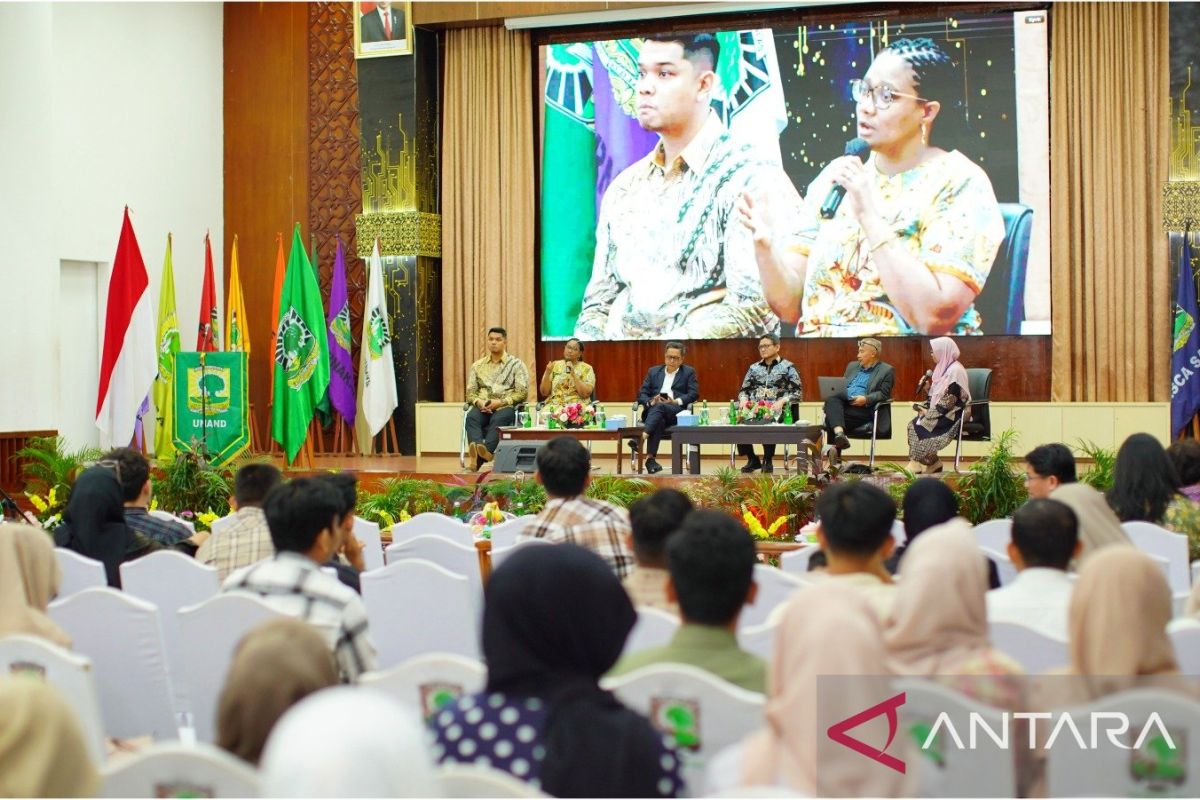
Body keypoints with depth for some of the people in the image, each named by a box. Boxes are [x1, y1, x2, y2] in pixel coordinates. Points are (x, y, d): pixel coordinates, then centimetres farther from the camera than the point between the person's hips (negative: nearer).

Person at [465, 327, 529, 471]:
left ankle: (481, 455, -60)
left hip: (506, 406, -3)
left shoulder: (516, 364, 10)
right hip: (482, 407, 3)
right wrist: (479, 402, -9)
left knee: (498, 419, -38)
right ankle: (480, 453, -58)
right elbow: (470, 391, 15)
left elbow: (522, 392, 0)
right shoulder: (477, 365, 20)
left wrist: (500, 402, -13)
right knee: (471, 417, -33)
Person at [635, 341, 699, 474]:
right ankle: (650, 458, -50)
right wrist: (651, 401, -10)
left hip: (677, 412, -2)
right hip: (654, 411, 2)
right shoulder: (653, 371, 23)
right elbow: (641, 394, 14)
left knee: (660, 407, -37)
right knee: (659, 420, -36)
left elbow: (694, 394, 2)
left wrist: (676, 401, -16)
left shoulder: (689, 372, 16)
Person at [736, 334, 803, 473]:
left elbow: (797, 393, 0)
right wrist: (743, 400, -1)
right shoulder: (754, 368, 21)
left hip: (777, 412, -4)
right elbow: (743, 390, 22)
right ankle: (752, 460, -8)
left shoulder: (788, 367, 8)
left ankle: (767, 460, -13)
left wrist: (781, 401, -16)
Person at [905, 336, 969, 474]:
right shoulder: (944, 368, 15)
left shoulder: (955, 370, -15)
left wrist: (929, 412, -15)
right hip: (943, 413, 9)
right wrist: (926, 408, 0)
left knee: (921, 426, -23)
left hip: (953, 415, -9)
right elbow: (936, 396, 18)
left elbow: (949, 400, -20)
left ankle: (919, 465, -13)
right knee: (913, 424, -10)